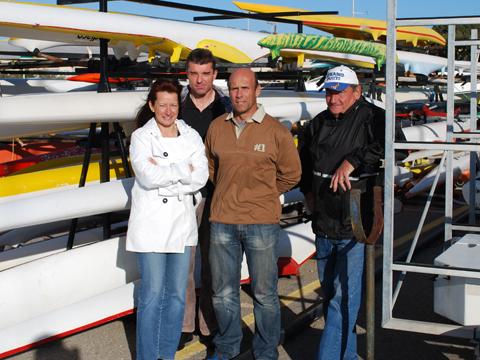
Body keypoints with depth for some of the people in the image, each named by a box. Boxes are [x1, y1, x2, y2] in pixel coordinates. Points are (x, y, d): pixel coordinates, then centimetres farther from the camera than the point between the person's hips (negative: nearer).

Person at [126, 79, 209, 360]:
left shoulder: (191, 136, 7)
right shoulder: (141, 137, -2)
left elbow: (201, 177, -7)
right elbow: (148, 176, -17)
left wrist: (163, 174, -13)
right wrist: (183, 170, -11)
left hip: (182, 223, 4)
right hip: (151, 225, -4)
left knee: (177, 295, 8)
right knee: (152, 295, -2)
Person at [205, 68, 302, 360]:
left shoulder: (276, 132, -5)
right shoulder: (217, 127, 5)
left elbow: (290, 175, 6)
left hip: (262, 223, -3)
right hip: (222, 222, 3)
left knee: (265, 293, 4)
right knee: (224, 292, 14)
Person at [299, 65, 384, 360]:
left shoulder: (371, 118, -9)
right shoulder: (318, 124, 12)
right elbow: (303, 161, 29)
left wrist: (351, 161, -28)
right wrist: (308, 192, 17)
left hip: (355, 228, -7)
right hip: (324, 226, 7)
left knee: (343, 299, -9)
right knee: (330, 295, 16)